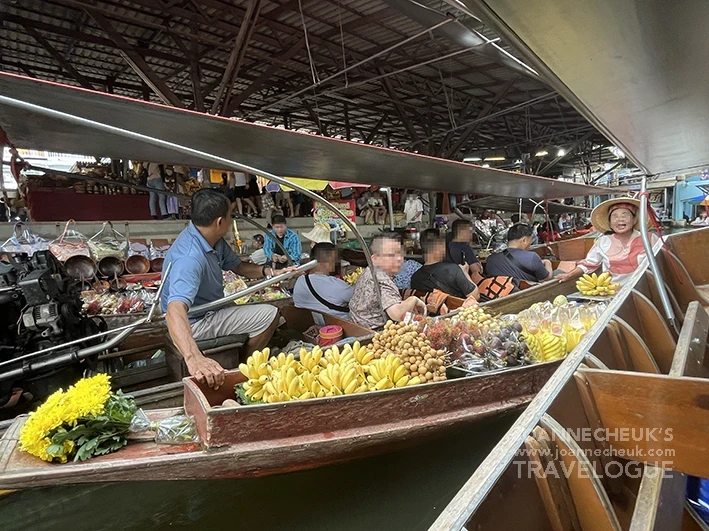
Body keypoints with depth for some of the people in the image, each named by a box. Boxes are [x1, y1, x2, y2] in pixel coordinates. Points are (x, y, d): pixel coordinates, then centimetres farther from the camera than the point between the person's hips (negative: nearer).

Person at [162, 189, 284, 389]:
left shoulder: (214, 240, -7)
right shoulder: (190, 258, -35)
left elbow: (237, 266, 9)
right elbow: (175, 310, -48)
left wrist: (267, 271, -11)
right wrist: (193, 359, -64)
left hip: (212, 309, 9)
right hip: (196, 322, -9)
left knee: (268, 313, 19)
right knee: (269, 315, -11)